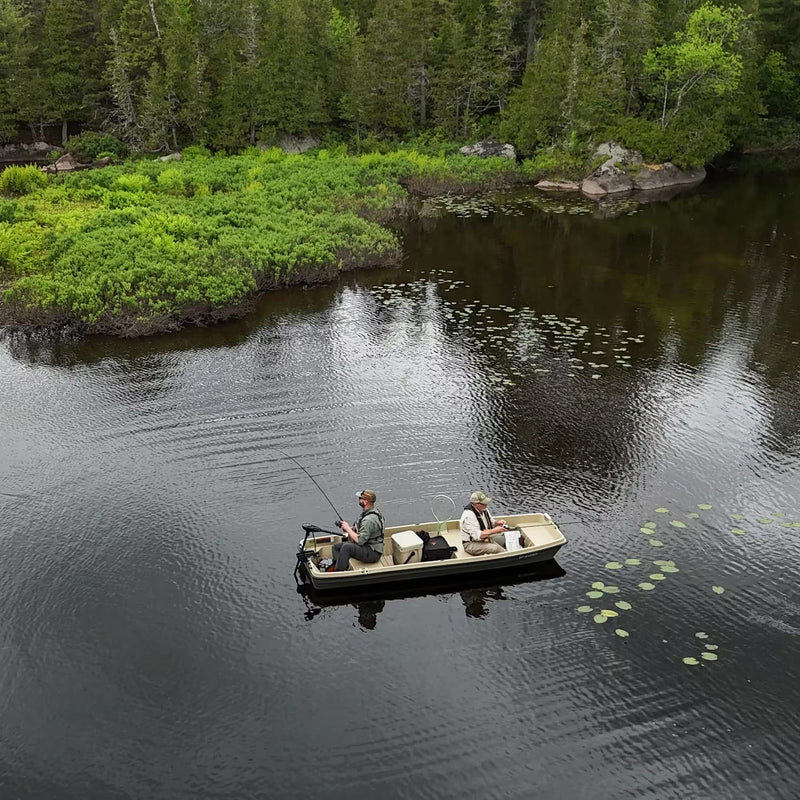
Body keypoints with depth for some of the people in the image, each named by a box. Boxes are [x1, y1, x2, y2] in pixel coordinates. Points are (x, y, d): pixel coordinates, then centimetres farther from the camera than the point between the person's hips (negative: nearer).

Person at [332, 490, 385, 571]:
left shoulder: (369, 519, -27)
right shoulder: (366, 512, 6)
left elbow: (360, 540, -28)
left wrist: (348, 529, -15)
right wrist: (352, 528, 2)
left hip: (373, 552, -11)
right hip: (366, 546, 11)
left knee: (346, 547, -30)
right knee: (336, 546, 7)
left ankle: (338, 573, -19)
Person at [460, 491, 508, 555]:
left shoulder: (484, 509, 1)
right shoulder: (468, 515, -27)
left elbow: (491, 522, 16)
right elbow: (476, 535, -32)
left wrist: (497, 523, -8)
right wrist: (494, 531, -31)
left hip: (485, 538, 9)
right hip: (471, 543, -9)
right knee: (495, 548, -29)